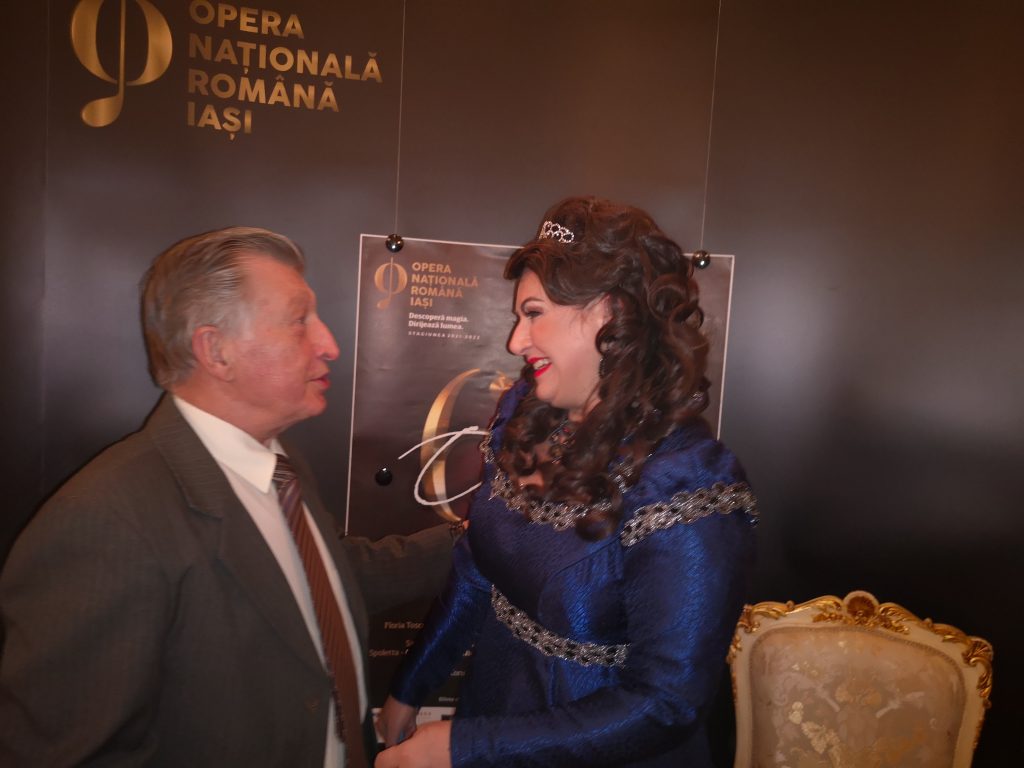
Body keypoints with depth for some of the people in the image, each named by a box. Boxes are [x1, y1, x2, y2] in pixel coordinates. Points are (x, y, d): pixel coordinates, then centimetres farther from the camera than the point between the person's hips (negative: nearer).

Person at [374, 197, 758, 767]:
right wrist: (409, 691, 10)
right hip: (489, 712, 6)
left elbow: (665, 706, -25)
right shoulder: (523, 415, -7)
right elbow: (476, 575, 4)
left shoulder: (687, 487, -27)